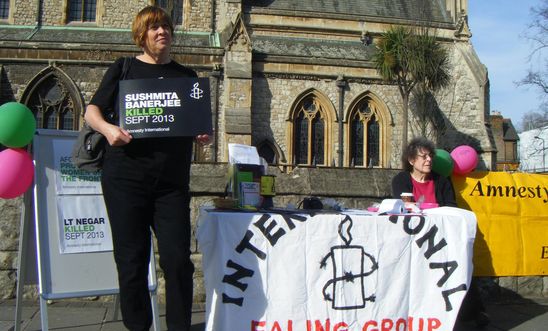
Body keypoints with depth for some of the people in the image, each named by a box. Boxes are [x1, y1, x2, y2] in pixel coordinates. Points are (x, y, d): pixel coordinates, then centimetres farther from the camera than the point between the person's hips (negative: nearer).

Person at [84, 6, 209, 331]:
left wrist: (203, 134, -5)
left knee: (177, 259, -5)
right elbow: (92, 109, 9)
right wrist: (107, 128, -12)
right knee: (132, 261, 4)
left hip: (172, 182, 1)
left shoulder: (186, 75, 16)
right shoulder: (123, 68, 11)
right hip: (126, 178, -1)